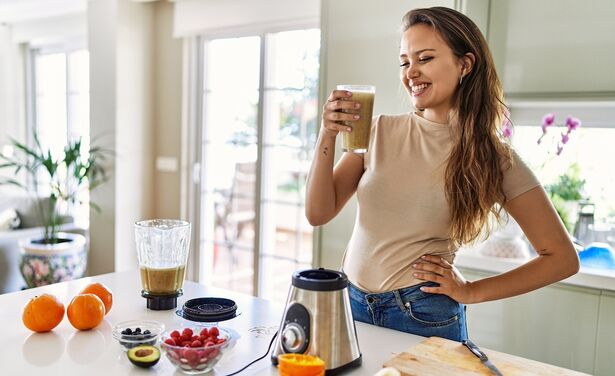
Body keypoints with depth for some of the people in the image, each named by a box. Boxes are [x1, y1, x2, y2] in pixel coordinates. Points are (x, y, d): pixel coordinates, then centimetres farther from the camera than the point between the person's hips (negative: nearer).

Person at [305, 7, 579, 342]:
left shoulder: (494, 157, -9)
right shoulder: (380, 131, -2)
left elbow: (562, 259, -4)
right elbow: (318, 213, -5)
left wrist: (471, 291, -8)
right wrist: (327, 136, -17)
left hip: (422, 313, -3)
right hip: (352, 301, 4)